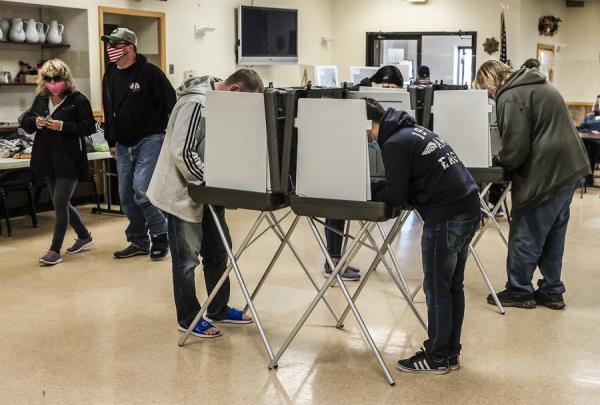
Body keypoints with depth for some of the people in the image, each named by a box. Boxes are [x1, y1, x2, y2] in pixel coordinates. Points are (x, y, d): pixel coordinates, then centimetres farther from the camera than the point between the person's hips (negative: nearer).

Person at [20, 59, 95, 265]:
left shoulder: (78, 100, -8)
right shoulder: (41, 99, 9)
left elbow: (89, 126, -12)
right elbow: (25, 121, 13)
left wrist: (63, 126, -22)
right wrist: (35, 122, -10)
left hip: (69, 159, -7)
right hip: (48, 160, 7)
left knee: (60, 203, -8)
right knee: (61, 203, 15)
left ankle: (55, 250, 1)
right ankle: (84, 236, 34)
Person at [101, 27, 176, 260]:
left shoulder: (150, 73, -11)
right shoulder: (110, 77, 11)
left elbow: (171, 104, -11)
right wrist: (111, 142, 20)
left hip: (149, 140, -7)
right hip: (124, 145, 7)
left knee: (141, 191, -17)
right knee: (126, 196, 8)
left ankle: (161, 236, 2)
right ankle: (138, 242, 21)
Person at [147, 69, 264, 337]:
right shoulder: (197, 103, -23)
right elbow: (182, 153, -27)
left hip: (207, 192, 9)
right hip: (184, 193, -9)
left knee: (218, 251, 15)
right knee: (187, 259, 2)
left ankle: (219, 310, 29)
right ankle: (188, 319, 15)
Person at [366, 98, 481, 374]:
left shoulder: (394, 144, -12)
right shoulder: (411, 130, 17)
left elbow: (395, 196, -11)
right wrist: (376, 189, 13)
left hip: (446, 217, -10)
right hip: (468, 208, 10)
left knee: (436, 290, 3)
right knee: (453, 287, 16)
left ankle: (437, 358, 14)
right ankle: (451, 353, 25)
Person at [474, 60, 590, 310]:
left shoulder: (511, 97, -14)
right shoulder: (539, 86, 18)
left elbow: (515, 147, -19)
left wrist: (499, 161, 2)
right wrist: (506, 160, 21)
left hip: (545, 175, -10)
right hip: (569, 168, 10)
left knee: (525, 236, 3)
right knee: (553, 233, 17)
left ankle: (519, 291, 15)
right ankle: (551, 291, 25)